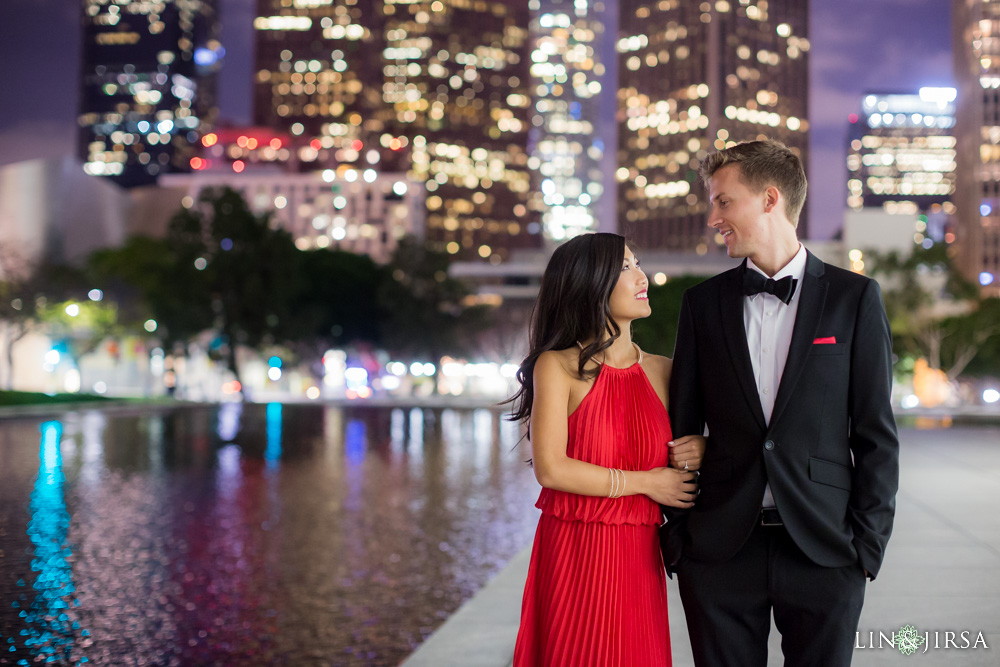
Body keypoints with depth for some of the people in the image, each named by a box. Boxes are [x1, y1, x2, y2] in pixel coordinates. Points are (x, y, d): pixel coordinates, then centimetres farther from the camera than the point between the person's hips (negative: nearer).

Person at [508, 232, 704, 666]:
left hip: (638, 558, 4)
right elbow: (551, 469, -15)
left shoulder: (663, 372, 6)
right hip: (572, 553, -4)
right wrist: (644, 483, -10)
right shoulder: (558, 366, -6)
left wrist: (701, 450, -6)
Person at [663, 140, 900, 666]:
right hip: (720, 549, 2)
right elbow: (681, 427, 9)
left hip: (823, 551, -1)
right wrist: (675, 535, 3)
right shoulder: (702, 302, 7)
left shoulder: (854, 297, 1)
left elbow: (876, 433, 0)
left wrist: (868, 544, -4)